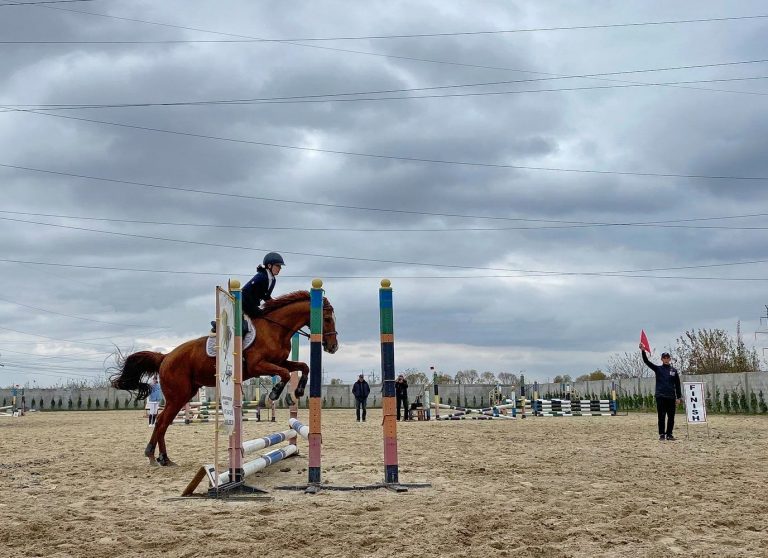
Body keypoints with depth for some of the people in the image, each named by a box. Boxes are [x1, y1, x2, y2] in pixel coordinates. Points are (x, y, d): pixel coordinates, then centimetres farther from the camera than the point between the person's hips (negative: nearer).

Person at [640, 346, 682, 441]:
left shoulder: (674, 370, 7)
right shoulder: (658, 369, 4)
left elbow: (677, 384, 9)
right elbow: (646, 361, -7)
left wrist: (679, 397, 4)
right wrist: (643, 351, -20)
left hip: (671, 397, 1)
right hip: (660, 396, -1)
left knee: (671, 417, 4)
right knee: (661, 416, -1)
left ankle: (669, 434, 13)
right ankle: (662, 434, 5)